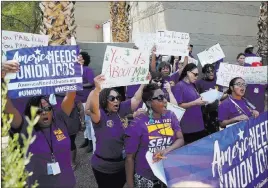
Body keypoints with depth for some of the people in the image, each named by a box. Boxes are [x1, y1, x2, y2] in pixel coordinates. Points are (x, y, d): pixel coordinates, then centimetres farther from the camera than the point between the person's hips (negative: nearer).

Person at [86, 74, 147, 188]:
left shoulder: (121, 110, -4)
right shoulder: (99, 115, -19)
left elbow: (137, 99, -5)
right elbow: (92, 108, -40)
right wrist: (97, 88, -54)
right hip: (103, 166, -5)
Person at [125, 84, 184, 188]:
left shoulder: (170, 116, -2)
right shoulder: (138, 123, -15)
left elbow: (180, 139, -6)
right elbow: (130, 157, -10)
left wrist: (167, 150, -25)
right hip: (145, 178, -3)